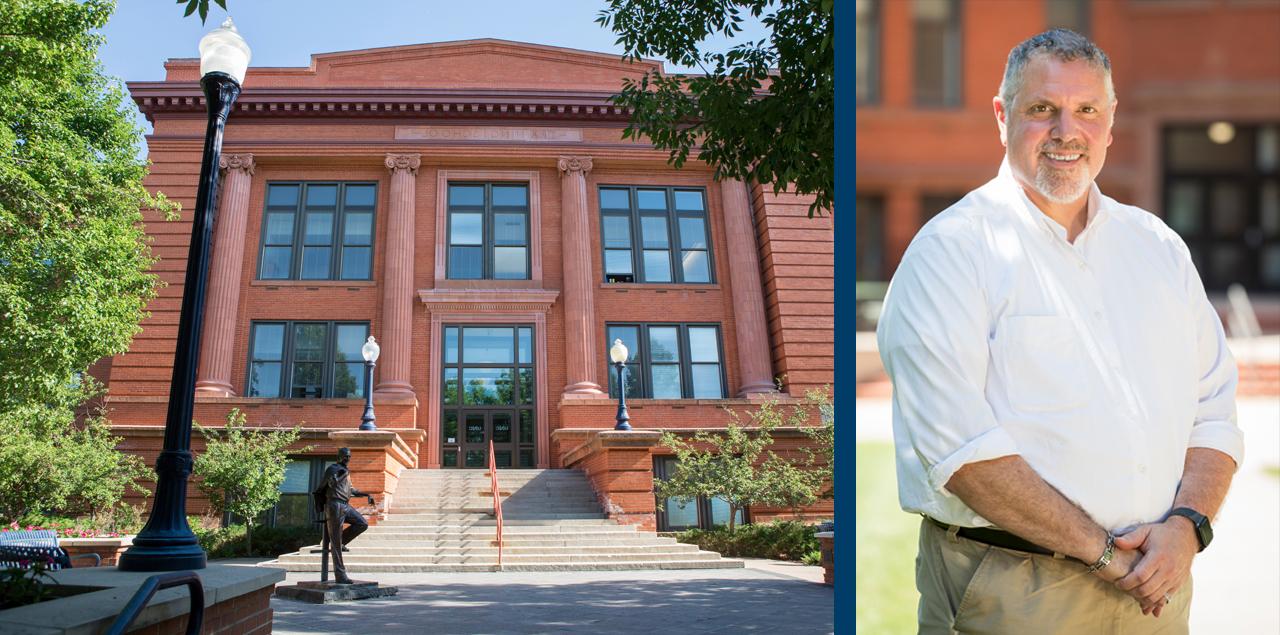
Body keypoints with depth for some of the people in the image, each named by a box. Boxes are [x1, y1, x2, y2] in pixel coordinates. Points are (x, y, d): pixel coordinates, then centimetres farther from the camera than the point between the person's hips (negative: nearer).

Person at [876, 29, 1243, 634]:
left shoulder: (1159, 247, 11)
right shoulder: (949, 250, -8)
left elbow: (1214, 413, 10)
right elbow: (960, 446, -18)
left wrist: (1186, 525, -8)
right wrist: (1101, 552, -17)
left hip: (1152, 586, 5)